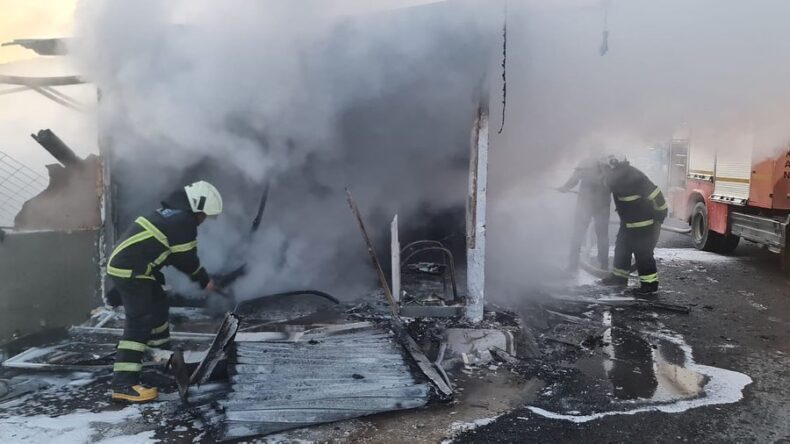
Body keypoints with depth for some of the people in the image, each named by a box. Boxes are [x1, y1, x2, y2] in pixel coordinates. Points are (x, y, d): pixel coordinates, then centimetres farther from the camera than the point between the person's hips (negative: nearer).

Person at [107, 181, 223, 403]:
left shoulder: (172, 214, 16)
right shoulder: (184, 222, -15)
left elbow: (178, 255, 22)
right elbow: (187, 259, -8)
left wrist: (201, 276, 21)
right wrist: (205, 281, 7)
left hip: (125, 263, 11)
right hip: (130, 271, -11)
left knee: (158, 306, 24)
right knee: (140, 322, -13)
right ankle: (124, 384, -16)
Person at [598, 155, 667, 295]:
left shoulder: (634, 178, -27)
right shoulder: (618, 178, 3)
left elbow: (655, 196, -26)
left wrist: (660, 216, -20)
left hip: (645, 224, -10)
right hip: (628, 223, 10)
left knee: (643, 253, -6)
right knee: (621, 247, 15)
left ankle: (650, 284, 3)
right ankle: (619, 277, 28)